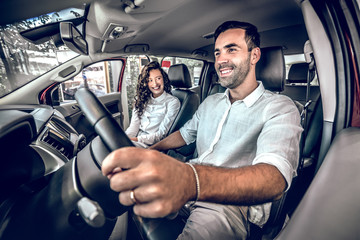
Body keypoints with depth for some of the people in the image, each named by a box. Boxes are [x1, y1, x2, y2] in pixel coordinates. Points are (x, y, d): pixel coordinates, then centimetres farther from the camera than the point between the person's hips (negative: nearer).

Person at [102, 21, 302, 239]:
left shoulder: (280, 108, -11)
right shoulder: (210, 102, 12)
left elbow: (275, 177, -29)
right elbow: (186, 133, 24)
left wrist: (192, 180, -48)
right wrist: (150, 151, 8)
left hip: (233, 202, -5)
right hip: (189, 185, 6)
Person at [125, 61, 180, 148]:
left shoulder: (173, 102, -3)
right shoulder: (141, 99, 14)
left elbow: (161, 134, -9)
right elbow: (134, 125, 5)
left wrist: (137, 139, -21)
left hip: (152, 145, -5)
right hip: (135, 139, 5)